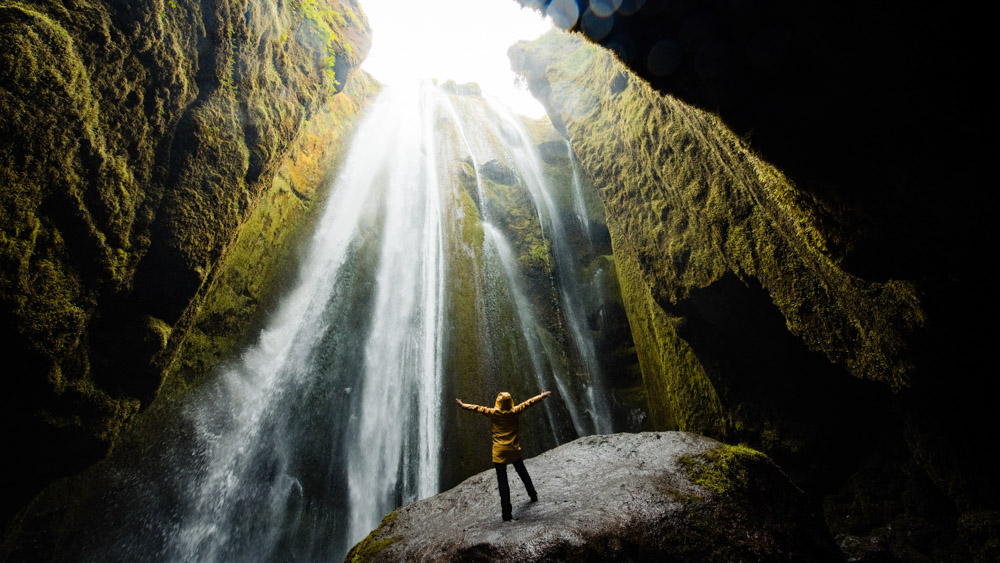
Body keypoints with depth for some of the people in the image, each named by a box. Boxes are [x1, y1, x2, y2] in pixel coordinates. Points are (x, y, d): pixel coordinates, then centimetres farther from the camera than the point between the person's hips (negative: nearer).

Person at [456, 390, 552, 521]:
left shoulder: (493, 413, -10)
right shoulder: (514, 412, -5)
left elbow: (477, 408, -1)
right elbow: (528, 403, 5)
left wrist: (463, 405, 14)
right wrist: (542, 396, 18)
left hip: (499, 452, -3)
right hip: (514, 450, 3)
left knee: (502, 481, 0)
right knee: (523, 473, 25)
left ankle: (506, 512, -2)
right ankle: (533, 495, 41)